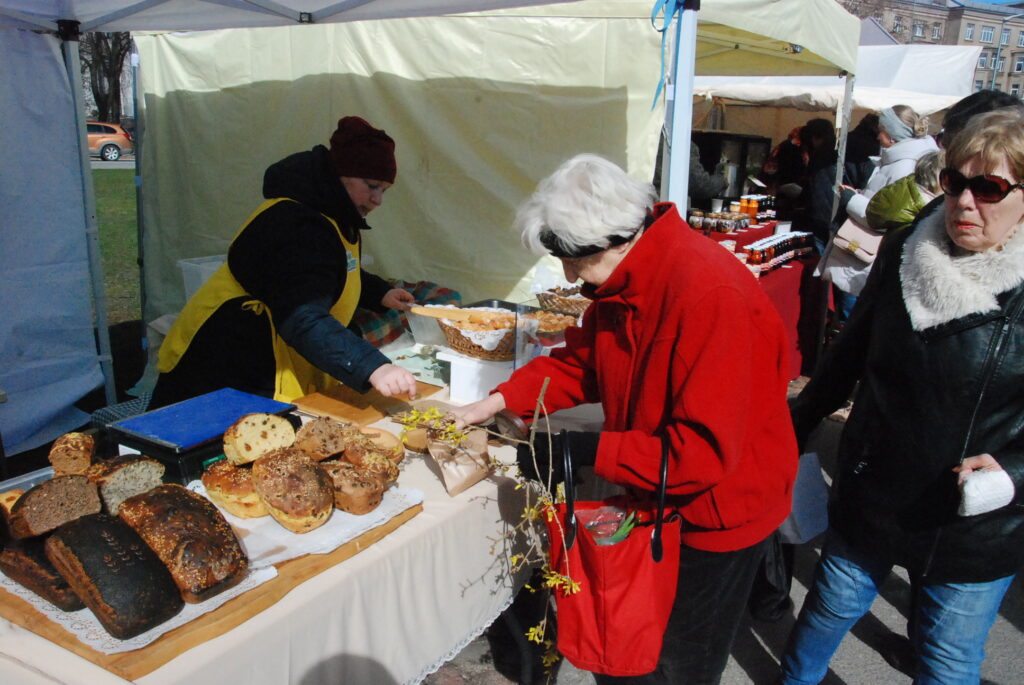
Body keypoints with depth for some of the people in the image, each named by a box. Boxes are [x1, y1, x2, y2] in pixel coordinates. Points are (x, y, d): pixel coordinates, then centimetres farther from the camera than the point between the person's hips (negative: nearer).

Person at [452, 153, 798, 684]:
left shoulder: (710, 296, -34)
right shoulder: (624, 278, -6)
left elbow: (705, 450, -34)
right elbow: (581, 361, 7)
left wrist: (585, 451, -31)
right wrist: (497, 402, -3)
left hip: (718, 508, -7)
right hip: (655, 491, 7)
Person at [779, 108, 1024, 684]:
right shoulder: (904, 254, -5)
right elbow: (853, 350, 8)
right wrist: (801, 421, 15)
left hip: (975, 529, -2)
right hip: (871, 499, 3)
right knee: (832, 607, 22)